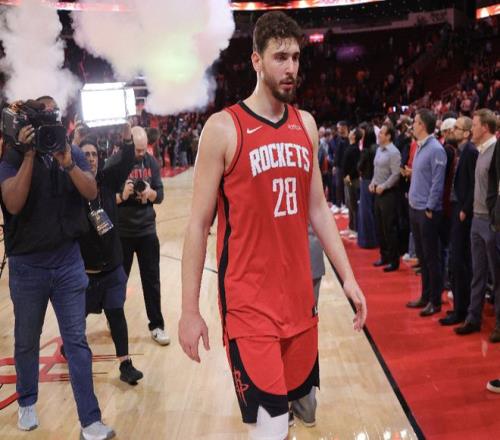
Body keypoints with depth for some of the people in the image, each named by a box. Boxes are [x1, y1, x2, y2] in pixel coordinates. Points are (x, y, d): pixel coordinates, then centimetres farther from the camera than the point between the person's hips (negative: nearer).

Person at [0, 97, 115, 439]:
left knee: (76, 340, 2)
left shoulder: (73, 153, 1)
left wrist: (67, 164, -26)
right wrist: (29, 156, -24)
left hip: (69, 260, 1)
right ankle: (27, 403, 37)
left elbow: (91, 193, -11)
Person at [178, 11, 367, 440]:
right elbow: (199, 224, -7)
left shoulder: (306, 124, 8)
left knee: (300, 401, 16)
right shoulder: (223, 128, -9)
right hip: (249, 304, -6)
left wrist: (348, 277, 10)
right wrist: (189, 310, -8)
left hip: (299, 298, 6)